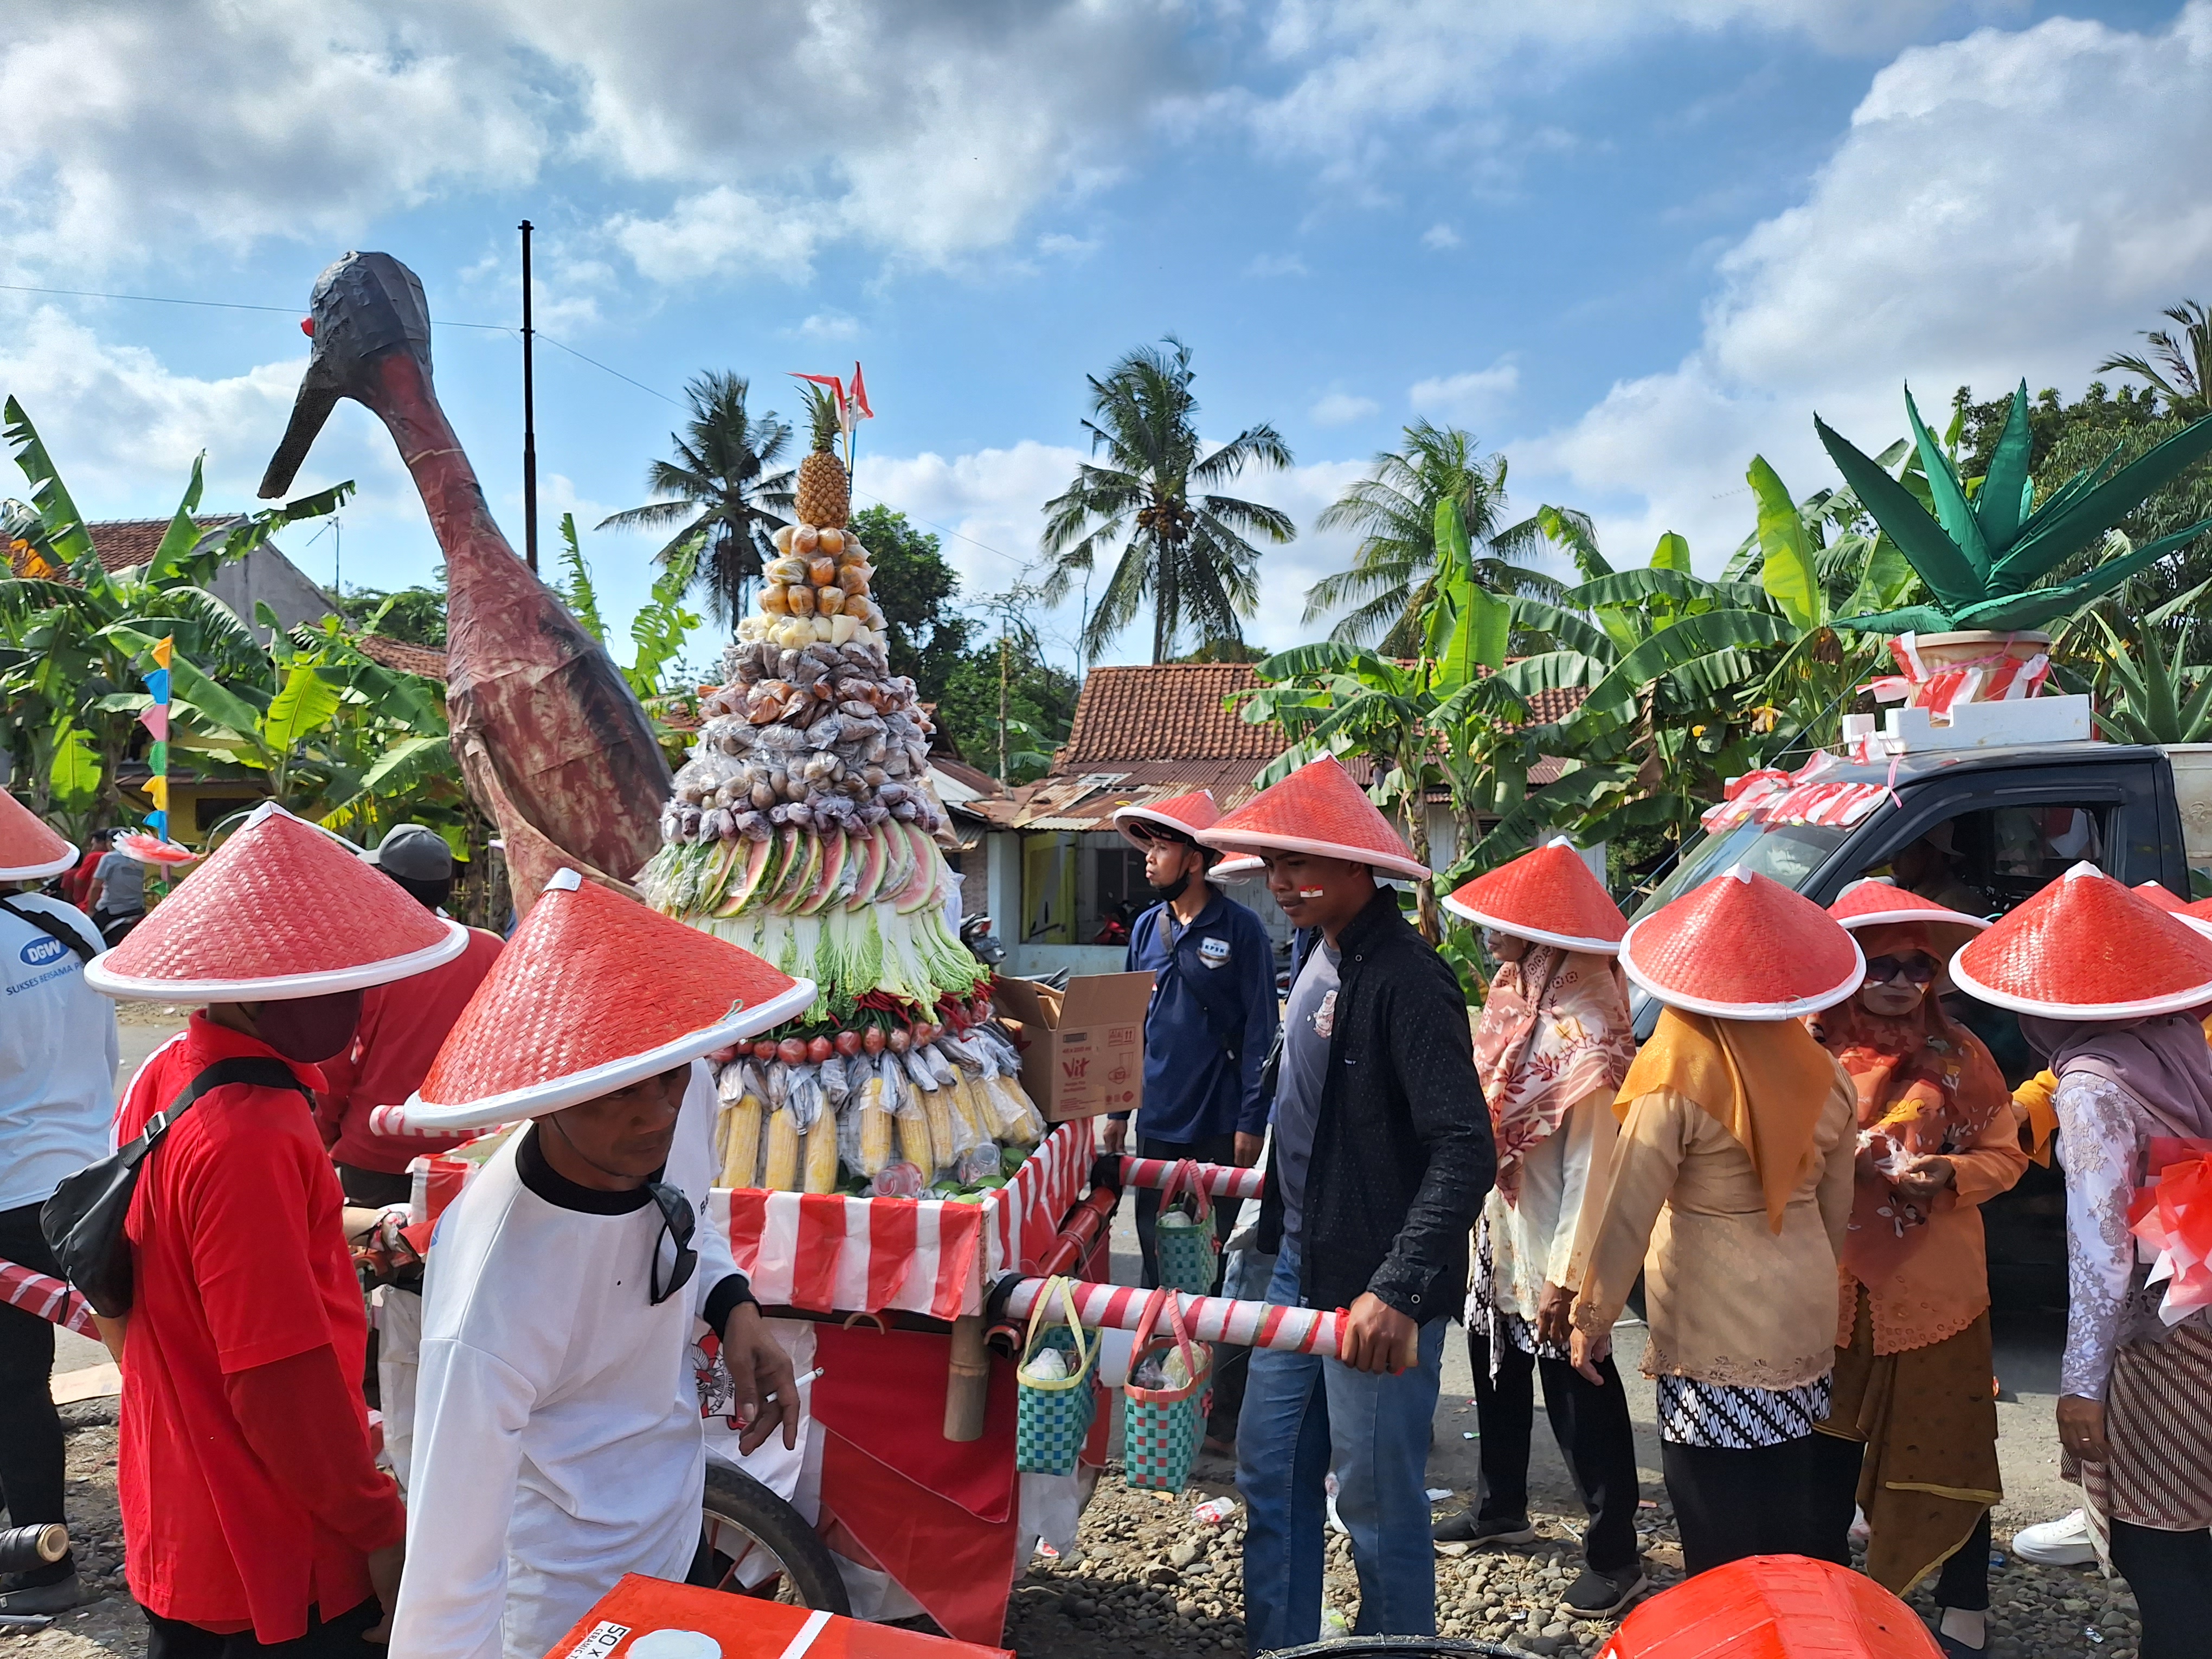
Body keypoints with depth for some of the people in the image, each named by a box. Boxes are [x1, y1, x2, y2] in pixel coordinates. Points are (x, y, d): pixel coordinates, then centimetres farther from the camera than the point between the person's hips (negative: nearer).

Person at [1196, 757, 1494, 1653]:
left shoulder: (1405, 976, -20)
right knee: (1270, 1471, 18)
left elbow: (1465, 1151, -27)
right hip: (1303, 1268, 9)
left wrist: (1399, 1290, -33)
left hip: (1378, 1290, -9)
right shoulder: (1321, 959, 8)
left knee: (1378, 1503, 7)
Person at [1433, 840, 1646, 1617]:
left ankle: (1614, 1559, 22)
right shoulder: (1512, 991, 1)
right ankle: (1502, 1507, 43)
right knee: (1498, 1372, 23)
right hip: (1500, 1231, 9)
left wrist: (1566, 1274, -21)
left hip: (1552, 1247, -9)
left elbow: (1592, 1164, -23)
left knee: (1578, 1395, 5)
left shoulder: (1585, 1027, -25)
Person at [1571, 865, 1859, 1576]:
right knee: (1785, 1508, 19)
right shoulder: (1823, 1074, -1)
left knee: (1719, 1532, 6)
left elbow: (1627, 1214, -14)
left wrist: (1592, 1315, -3)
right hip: (1803, 1320, 6)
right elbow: (1835, 1206, 10)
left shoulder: (1675, 1078, -17)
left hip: (1712, 1333, -6)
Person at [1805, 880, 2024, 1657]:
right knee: (1829, 1447, 12)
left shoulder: (1960, 1054, -1)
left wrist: (1950, 1175, -17)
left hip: (1936, 1291, -1)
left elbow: (2005, 1154, 2)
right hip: (1831, 1285, 1)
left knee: (1946, 1447, 7)